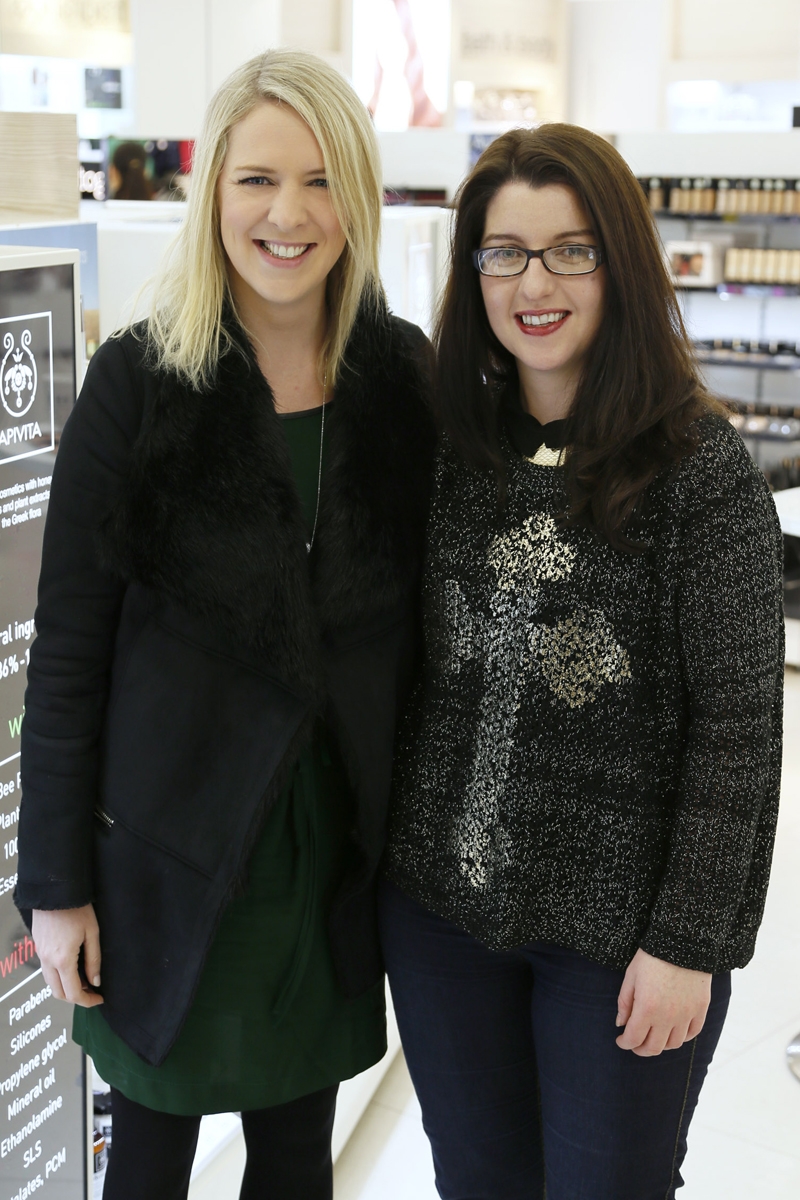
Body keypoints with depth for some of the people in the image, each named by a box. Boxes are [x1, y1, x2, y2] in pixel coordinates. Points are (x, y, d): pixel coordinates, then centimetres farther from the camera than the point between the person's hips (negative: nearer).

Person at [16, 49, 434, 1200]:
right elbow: (67, 650, -8)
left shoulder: (404, 374, -1)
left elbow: (415, 612, 7)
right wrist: (57, 884, -7)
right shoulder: (139, 381, -11)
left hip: (339, 846, 3)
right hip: (171, 850, -3)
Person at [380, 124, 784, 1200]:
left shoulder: (704, 471, -13)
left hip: (620, 926, -4)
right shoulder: (449, 447, 1)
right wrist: (387, 850, 8)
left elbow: (738, 728, -12)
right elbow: (410, 669, 9)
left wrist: (689, 940, -13)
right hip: (440, 898, 4)